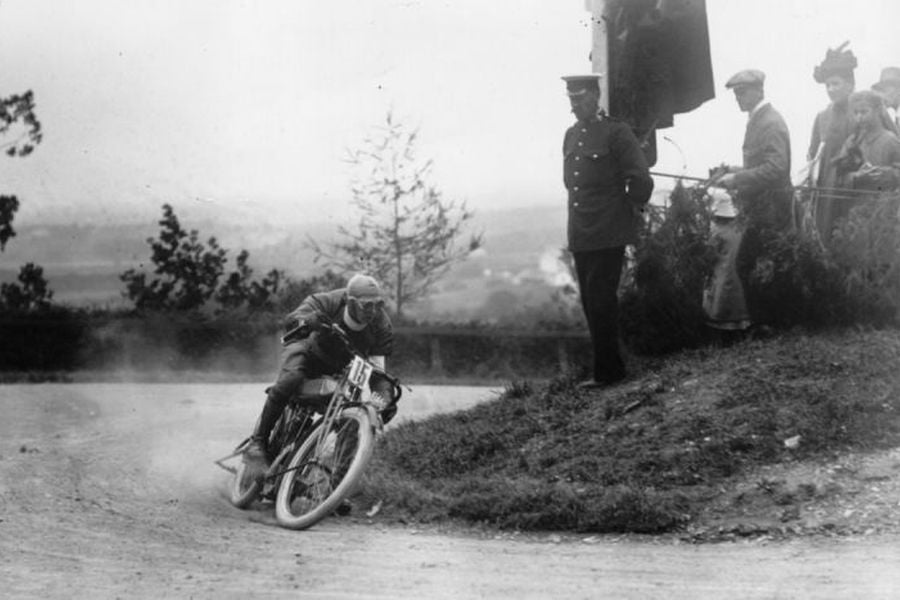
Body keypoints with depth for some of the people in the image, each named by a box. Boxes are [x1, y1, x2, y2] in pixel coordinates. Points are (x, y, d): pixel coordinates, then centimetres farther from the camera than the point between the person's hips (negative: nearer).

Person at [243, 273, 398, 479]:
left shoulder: (381, 325, -22)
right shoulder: (328, 302, -32)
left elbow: (377, 369, -18)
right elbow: (291, 320, -43)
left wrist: (387, 398, -35)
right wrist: (306, 321, -66)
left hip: (340, 368, 5)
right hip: (308, 349, -4)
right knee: (289, 380, -36)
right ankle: (257, 443, -29)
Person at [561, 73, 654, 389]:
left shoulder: (616, 132, -9)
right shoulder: (571, 135, 13)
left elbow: (641, 180, -12)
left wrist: (631, 210, -2)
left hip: (608, 233, -7)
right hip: (579, 233, 7)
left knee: (601, 301, -7)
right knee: (591, 303, 10)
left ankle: (607, 371, 0)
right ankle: (609, 366, 19)